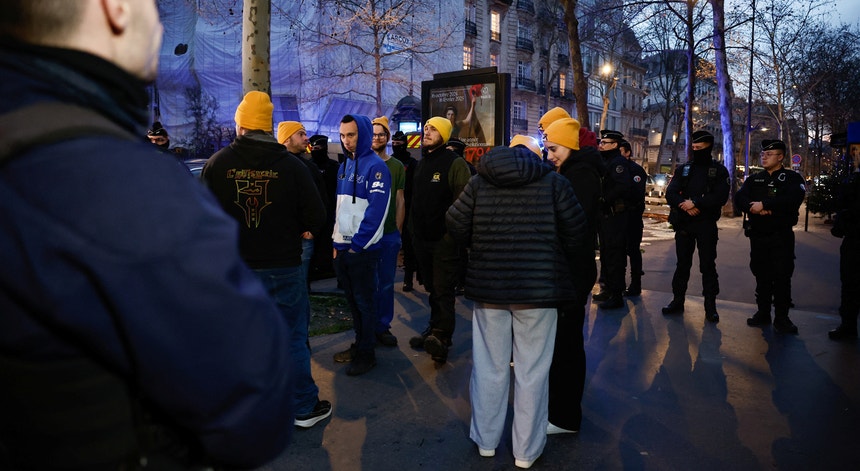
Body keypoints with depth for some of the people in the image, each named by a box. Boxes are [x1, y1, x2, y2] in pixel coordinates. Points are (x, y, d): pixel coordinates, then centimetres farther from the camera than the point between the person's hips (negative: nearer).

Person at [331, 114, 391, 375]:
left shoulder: (376, 167, -11)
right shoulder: (344, 166, 13)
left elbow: (376, 210, -17)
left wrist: (358, 243, -16)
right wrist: (337, 241, 9)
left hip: (363, 249, -7)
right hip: (342, 247, 7)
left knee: (365, 301, 4)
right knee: (352, 300, 16)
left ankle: (367, 353, 17)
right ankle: (359, 344, 31)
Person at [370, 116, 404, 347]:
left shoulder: (397, 166, 6)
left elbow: (400, 202, 7)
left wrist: (398, 231, 2)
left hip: (389, 234, 1)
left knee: (386, 283, 8)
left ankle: (383, 326, 19)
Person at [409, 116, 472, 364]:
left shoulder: (455, 163, -9)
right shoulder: (421, 164, 16)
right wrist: (414, 231, 19)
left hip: (445, 240, -7)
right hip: (423, 239, 8)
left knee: (442, 290, -6)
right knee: (433, 288, 16)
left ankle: (440, 337, -1)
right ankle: (436, 330, 27)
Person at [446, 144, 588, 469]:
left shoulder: (478, 182, 4)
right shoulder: (554, 182, 0)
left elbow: (456, 225, -1)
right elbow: (576, 231, -4)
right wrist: (563, 266, 12)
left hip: (488, 286, 2)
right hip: (538, 288, -1)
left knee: (489, 367, 15)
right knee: (532, 372, 9)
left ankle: (486, 441, 29)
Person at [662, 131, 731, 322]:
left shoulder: (719, 170, 1)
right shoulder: (684, 169, 9)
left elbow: (720, 197, -13)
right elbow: (670, 194, -1)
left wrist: (695, 203, -20)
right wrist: (685, 206, -18)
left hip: (706, 225, -3)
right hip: (683, 223, 3)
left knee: (708, 265, 1)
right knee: (682, 263, 9)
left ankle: (710, 306, 9)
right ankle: (678, 301, 18)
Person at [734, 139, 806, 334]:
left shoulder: (792, 178, 0)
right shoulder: (754, 179, 14)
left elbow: (793, 200, -20)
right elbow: (739, 198, -3)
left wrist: (764, 204, -20)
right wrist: (754, 207, -21)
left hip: (782, 236, -4)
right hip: (758, 235, 4)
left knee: (782, 277, -2)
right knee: (761, 276, 10)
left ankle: (781, 318, 6)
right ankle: (763, 313, 20)